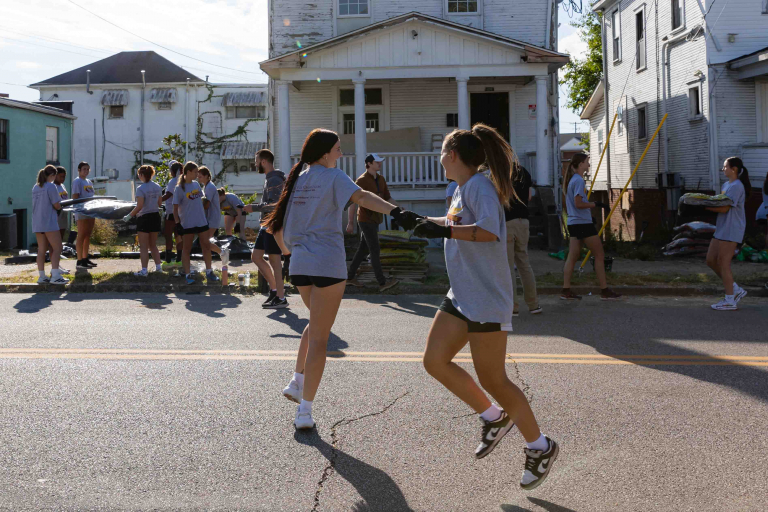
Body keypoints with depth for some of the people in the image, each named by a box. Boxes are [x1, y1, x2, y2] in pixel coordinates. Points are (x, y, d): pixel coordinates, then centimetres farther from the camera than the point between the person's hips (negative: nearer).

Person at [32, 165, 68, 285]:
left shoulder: (35, 187, 14)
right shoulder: (51, 186, -10)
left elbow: (38, 204, 16)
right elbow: (56, 205, -12)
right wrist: (60, 207, 10)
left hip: (37, 223, 8)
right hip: (49, 223, -8)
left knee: (41, 249, 10)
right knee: (57, 248, -4)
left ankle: (42, 276, 10)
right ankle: (55, 276, -13)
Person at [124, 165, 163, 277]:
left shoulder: (141, 189, -16)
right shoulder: (157, 187, 4)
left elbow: (139, 206, -20)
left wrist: (129, 216, -11)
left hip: (144, 218, -6)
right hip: (155, 216, 6)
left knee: (143, 247, 0)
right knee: (153, 245, 19)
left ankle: (144, 270, 0)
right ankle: (158, 266, 18)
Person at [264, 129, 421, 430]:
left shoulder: (296, 179, 14)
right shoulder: (332, 176, -4)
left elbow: (277, 224, 17)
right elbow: (360, 196, -23)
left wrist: (286, 248, 35)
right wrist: (395, 211, -37)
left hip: (300, 264, 6)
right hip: (328, 264, -6)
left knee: (316, 324, 29)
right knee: (319, 337, -1)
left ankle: (297, 383, 25)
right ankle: (305, 411, -3)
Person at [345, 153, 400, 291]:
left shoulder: (381, 180, 12)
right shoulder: (362, 180, -11)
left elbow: (388, 198, 17)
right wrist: (350, 222, -16)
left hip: (374, 220, 8)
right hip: (366, 220, -8)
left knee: (363, 249, 12)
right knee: (375, 251, -9)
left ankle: (350, 277, 22)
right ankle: (382, 283, -9)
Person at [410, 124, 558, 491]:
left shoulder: (479, 185, -15)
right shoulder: (462, 189, 13)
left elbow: (490, 230, -33)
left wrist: (444, 231, -33)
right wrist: (422, 221, 39)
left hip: (486, 299, -9)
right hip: (460, 296, 9)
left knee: (492, 379, -3)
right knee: (434, 361, 5)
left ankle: (540, 448, 16)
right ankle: (494, 418, 21)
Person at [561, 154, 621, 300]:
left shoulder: (571, 180, 15)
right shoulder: (579, 181, -14)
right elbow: (578, 204, -20)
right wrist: (595, 204, -14)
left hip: (573, 223, 9)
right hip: (583, 223, -9)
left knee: (572, 257, 6)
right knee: (599, 255, -2)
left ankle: (566, 291, 4)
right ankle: (604, 291, 0)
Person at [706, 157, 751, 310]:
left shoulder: (736, 186, -14)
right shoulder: (726, 185, 17)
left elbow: (725, 208, -21)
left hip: (731, 230, -10)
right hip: (722, 229, 10)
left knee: (723, 263, -6)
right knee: (711, 260, 10)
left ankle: (730, 301, 1)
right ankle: (736, 290, 18)